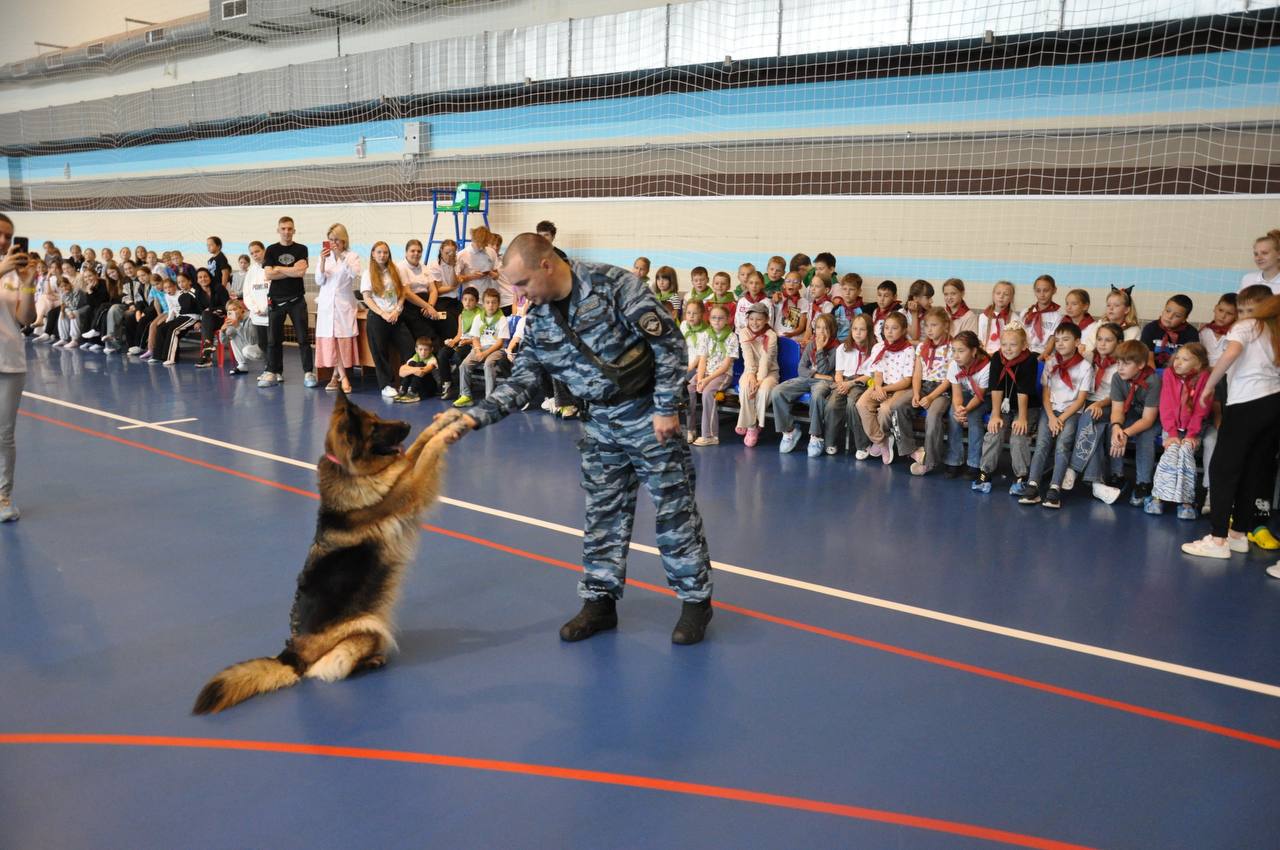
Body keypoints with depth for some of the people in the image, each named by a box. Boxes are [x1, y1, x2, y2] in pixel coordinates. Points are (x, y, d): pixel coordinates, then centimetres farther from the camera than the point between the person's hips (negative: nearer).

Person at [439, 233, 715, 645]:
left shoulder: (614, 285, -18)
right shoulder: (537, 318, 1)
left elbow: (669, 343, -17)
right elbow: (522, 380, 2)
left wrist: (667, 408, -17)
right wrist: (476, 416, -11)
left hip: (648, 413, -6)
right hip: (600, 421, 6)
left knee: (674, 510, 3)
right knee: (602, 514, 10)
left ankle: (695, 599, 16)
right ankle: (600, 600, 22)